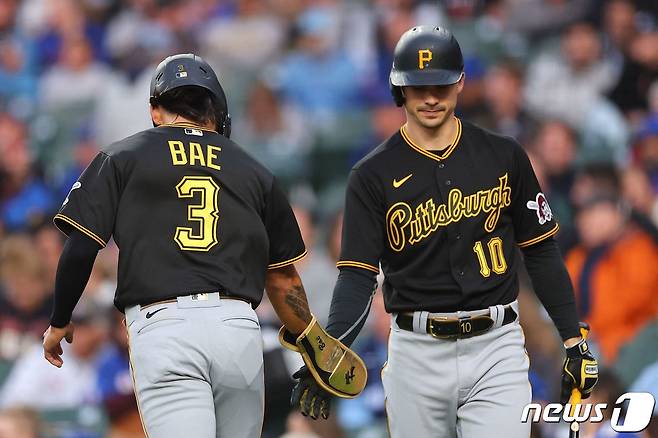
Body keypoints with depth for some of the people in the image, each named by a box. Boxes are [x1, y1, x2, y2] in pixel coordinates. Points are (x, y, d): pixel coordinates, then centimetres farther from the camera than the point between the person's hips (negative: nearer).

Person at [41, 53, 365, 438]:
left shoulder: (122, 159, 12)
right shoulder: (252, 171, 18)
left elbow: (80, 250, 4)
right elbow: (282, 277, 18)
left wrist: (60, 322, 17)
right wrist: (311, 342, 30)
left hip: (162, 324, -3)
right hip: (240, 324, 3)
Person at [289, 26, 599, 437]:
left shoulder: (504, 157, 5)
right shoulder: (374, 175, 0)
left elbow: (541, 251, 11)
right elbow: (358, 276, -6)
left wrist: (575, 340, 6)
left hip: (495, 346, 0)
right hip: (416, 353, 0)